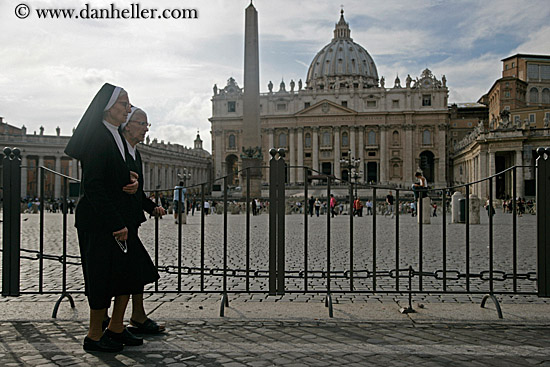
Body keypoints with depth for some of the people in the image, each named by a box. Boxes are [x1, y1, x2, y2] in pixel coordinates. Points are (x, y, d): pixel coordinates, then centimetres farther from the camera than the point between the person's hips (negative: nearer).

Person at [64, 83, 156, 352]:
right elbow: (93, 186, -21)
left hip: (119, 217, 10)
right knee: (105, 276, -1)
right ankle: (94, 337, 15)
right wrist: (116, 224, -21)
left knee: (130, 272, 12)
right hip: (99, 221, -10)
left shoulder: (116, 137, 14)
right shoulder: (98, 138, -16)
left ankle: (116, 328, 25)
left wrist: (131, 182, -1)